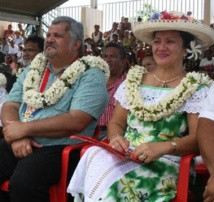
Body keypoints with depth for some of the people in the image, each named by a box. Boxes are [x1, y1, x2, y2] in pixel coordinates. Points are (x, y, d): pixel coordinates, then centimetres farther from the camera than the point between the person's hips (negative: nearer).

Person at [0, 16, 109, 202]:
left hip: (59, 149, -6)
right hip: (19, 144, 6)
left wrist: (24, 128, -14)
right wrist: (16, 135, -10)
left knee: (23, 182, -31)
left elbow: (75, 122, -17)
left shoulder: (90, 75, -4)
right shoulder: (33, 69, 16)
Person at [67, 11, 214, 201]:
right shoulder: (133, 80, 15)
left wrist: (164, 147, -24)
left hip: (166, 164, -3)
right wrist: (116, 138, -10)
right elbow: (116, 123, 14)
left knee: (113, 182, -34)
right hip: (124, 157, 4)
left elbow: (198, 137, -6)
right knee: (95, 156, -31)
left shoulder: (197, 89, 3)